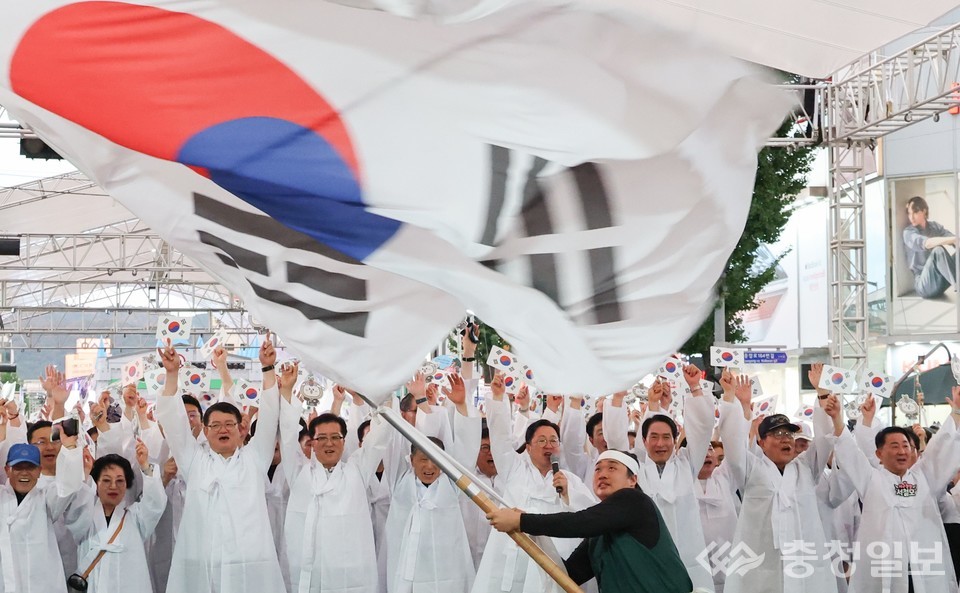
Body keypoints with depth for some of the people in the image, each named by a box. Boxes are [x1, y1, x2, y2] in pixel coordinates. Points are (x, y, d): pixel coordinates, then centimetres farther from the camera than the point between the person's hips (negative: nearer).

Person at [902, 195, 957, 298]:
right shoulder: (908, 232, -2)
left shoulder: (935, 226, 13)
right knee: (938, 250, -30)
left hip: (940, 281, 5)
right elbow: (925, 243, -23)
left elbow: (950, 238, -6)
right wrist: (954, 239, -35)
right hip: (924, 284, -5)